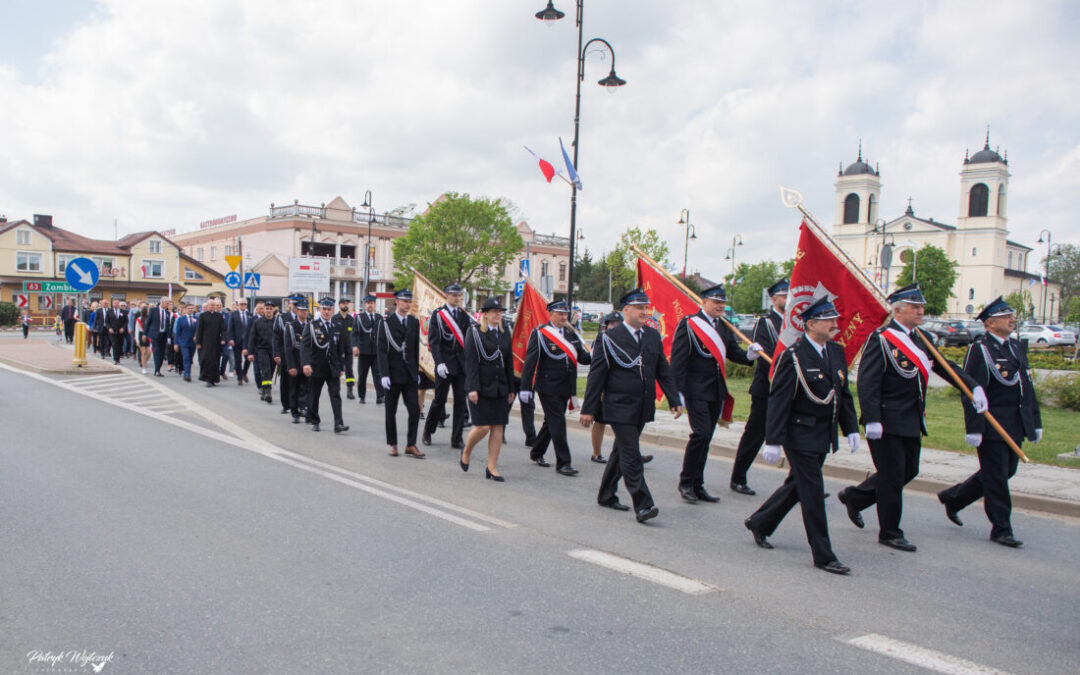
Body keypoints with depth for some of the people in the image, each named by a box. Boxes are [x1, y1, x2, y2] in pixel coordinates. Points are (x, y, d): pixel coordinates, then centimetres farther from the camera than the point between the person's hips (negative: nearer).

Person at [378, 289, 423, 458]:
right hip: (393, 373, -3)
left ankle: (411, 445, 7)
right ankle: (393, 444, 18)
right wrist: (384, 374, -15)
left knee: (415, 409, -3)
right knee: (391, 411, 6)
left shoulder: (414, 322, 9)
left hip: (410, 374, 4)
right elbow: (381, 350, -9)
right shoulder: (386, 323, -5)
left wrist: (416, 371, 11)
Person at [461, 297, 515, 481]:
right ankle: (466, 451, 24)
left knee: (498, 427, 2)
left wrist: (511, 389, 13)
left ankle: (492, 468, 10)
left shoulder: (505, 333, 12)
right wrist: (472, 388, -16)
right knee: (483, 426, -6)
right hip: (482, 386, -5)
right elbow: (470, 362, -9)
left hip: (500, 387, 5)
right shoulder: (474, 332, -4)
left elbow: (509, 362, 14)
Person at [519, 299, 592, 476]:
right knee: (557, 422, -8)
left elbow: (582, 357, 8)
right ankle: (563, 462, -1)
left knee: (551, 421, 16)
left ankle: (537, 453, 33)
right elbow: (530, 361, -11)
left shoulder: (571, 333, 10)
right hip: (548, 387, -7)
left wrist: (593, 357, -16)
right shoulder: (540, 333, -8)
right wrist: (525, 388, -15)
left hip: (565, 388, 7)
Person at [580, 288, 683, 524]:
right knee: (631, 456, -8)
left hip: (643, 408, 6)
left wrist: (675, 400, 6)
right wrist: (589, 409, -8)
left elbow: (663, 371, 13)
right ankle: (643, 506, -6)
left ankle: (606, 495, 30)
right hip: (620, 407, -6)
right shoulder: (609, 338, -7)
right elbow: (596, 375, -7)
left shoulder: (653, 336, 9)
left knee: (621, 452, 16)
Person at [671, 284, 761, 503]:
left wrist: (749, 354, -11)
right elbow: (678, 361, -10)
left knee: (705, 438, 10)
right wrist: (679, 392, -15)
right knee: (701, 434, -14)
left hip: (716, 392, 7)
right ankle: (685, 483, 0)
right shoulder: (688, 325, -7)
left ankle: (697, 485, 19)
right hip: (696, 391, -7)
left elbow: (733, 352, 11)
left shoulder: (723, 327, 14)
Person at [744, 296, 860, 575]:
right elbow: (779, 401, -17)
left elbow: (844, 394, 16)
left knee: (798, 485, 18)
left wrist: (851, 429, 10)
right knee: (813, 492, -2)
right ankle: (823, 555, 8)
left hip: (824, 435, 8)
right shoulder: (793, 356, -16)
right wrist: (773, 442, -20)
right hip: (800, 435, -8)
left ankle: (759, 523, 36)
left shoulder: (836, 352, 8)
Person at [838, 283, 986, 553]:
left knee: (909, 470, 16)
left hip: (912, 421, 9)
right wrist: (872, 420, -25)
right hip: (888, 422, -9)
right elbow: (867, 382, -20)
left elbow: (945, 366, 17)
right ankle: (890, 533, 15)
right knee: (892, 476, 0)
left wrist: (973, 386, 4)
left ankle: (854, 496, 32)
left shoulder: (920, 338, 12)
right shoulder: (881, 339, -14)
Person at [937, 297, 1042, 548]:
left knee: (1006, 471, 15)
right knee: (997, 476, 0)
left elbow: (1028, 387, 19)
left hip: (1015, 426, 8)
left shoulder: (1017, 347, 14)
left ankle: (953, 497, 31)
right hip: (992, 425, -8)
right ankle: (1001, 529, 12)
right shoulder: (980, 349, -11)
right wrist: (974, 429, -20)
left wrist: (1036, 422, 16)